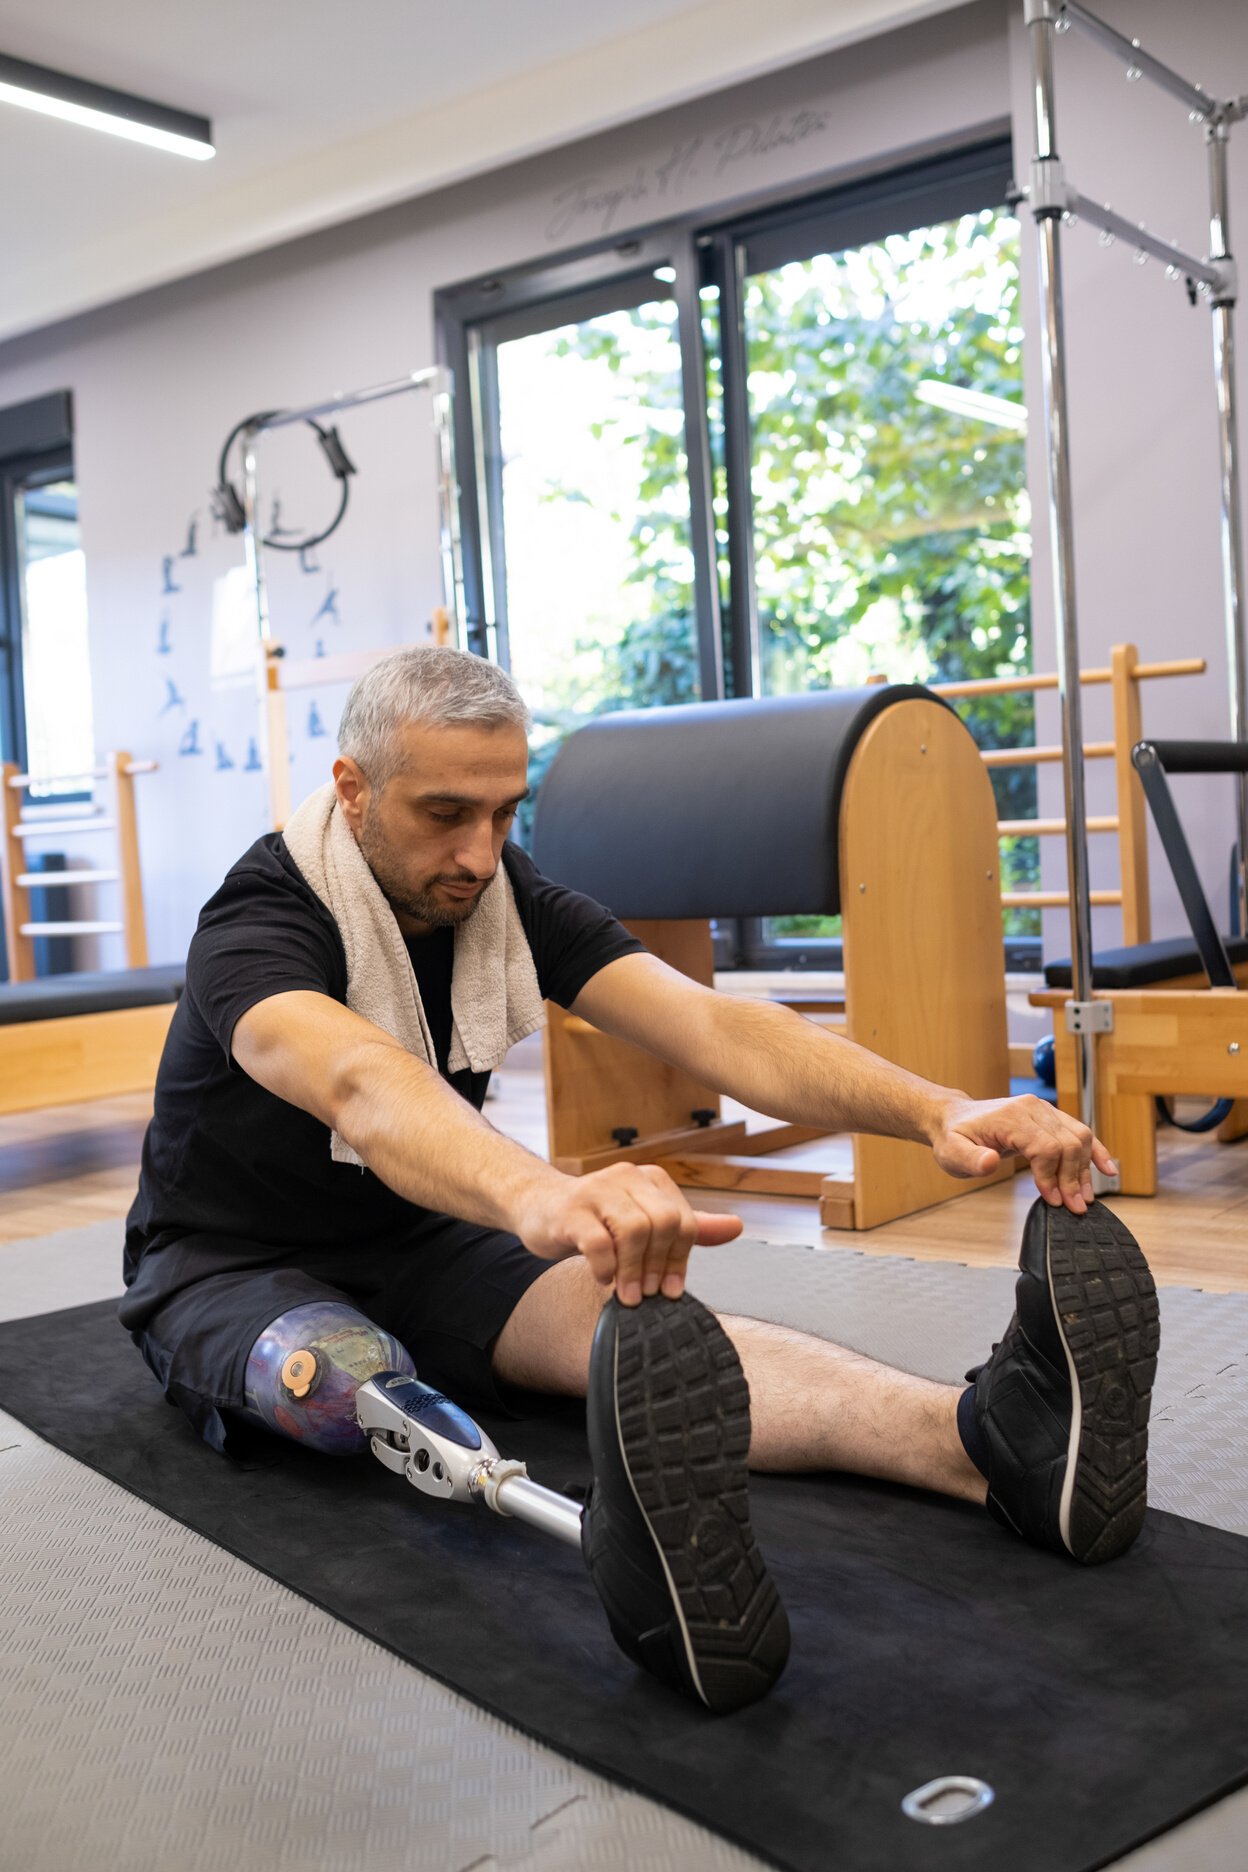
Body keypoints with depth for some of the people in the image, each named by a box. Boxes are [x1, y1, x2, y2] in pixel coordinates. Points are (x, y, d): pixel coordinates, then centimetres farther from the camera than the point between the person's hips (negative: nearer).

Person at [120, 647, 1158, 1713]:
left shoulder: (511, 899, -10)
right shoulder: (260, 922, -26)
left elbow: (703, 1023, -24)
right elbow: (359, 1083, -49)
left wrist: (936, 1110, -41)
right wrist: (539, 1195, -71)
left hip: (417, 1241, 3)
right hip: (226, 1268, -2)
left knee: (616, 1312, -28)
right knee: (340, 1375, -39)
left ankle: (986, 1443, -50)